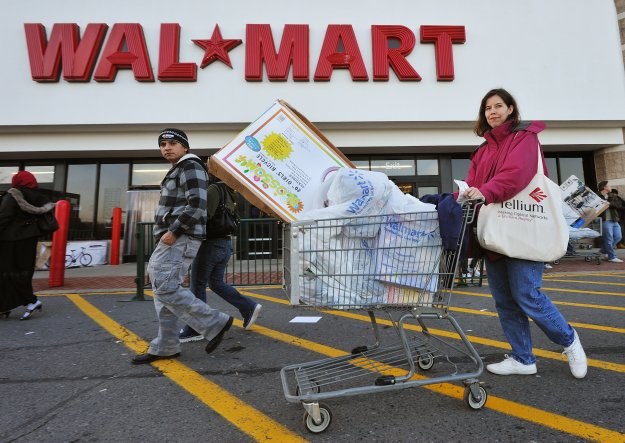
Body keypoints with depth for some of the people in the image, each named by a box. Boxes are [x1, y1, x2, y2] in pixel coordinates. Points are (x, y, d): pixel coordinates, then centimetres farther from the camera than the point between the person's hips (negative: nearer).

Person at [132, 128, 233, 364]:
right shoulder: (177, 171, 25)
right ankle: (165, 347, 16)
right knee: (163, 287, 9)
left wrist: (173, 231, -21)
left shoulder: (190, 166, -6)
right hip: (173, 237, 10)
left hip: (181, 238, -10)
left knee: (166, 287, -15)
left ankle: (214, 323, -6)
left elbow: (197, 205, -20)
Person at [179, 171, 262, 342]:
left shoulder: (214, 189, -11)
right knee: (216, 283, 18)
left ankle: (194, 329, 10)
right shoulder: (227, 192, 16)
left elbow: (205, 214, -23)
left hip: (211, 244, -9)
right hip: (225, 243, 9)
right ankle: (249, 307, 16)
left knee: (197, 286, 1)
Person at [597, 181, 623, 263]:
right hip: (605, 220, -7)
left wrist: (610, 203, -16)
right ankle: (611, 257, 0)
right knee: (609, 238, -6)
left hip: (614, 220, 7)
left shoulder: (612, 196, 16)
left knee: (618, 236, 7)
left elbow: (619, 205, 2)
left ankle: (604, 251, 23)